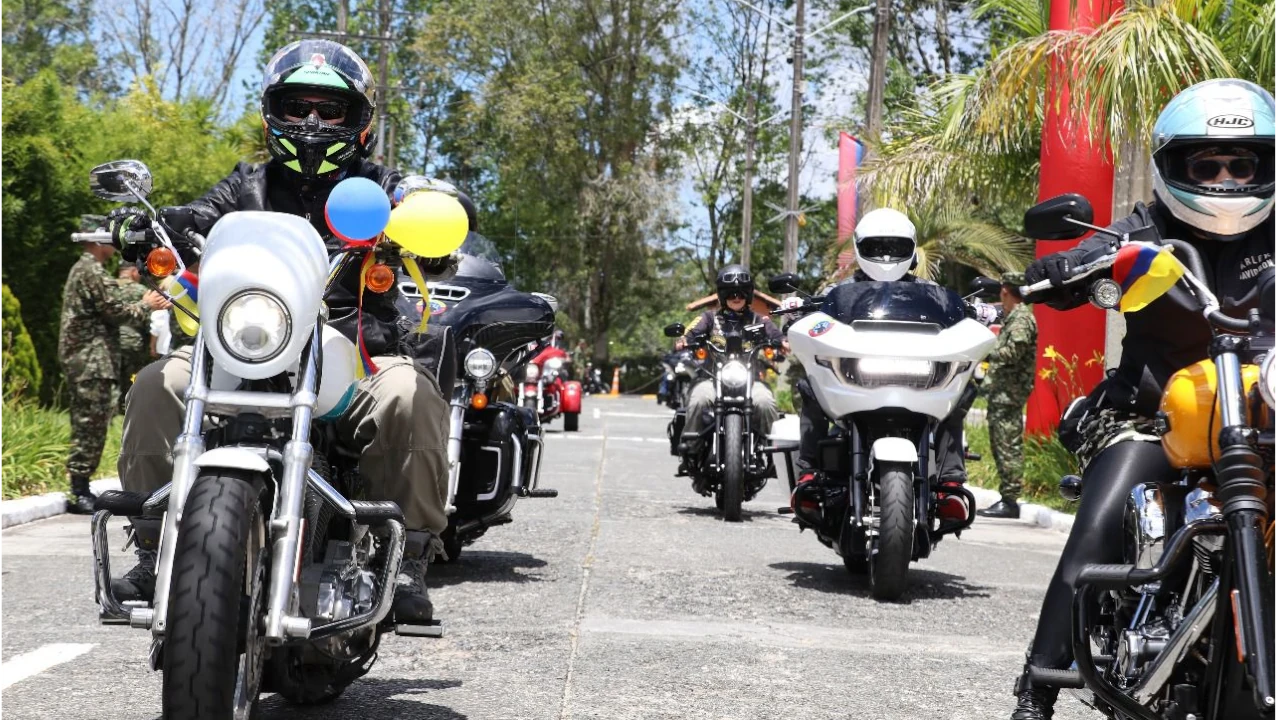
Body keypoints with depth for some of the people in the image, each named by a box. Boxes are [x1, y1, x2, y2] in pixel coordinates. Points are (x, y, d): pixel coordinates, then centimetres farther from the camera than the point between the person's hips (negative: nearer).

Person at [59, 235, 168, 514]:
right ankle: (78, 493, -9)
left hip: (80, 359, 11)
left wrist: (143, 304, 13)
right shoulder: (93, 272, -12)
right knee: (91, 426, -9)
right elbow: (117, 311, -16)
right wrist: (146, 305, 0)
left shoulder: (81, 269, 21)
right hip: (93, 360, -11)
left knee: (86, 427, 12)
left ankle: (81, 490, 15)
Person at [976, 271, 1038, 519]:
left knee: (1008, 445, -11)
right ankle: (1006, 498, 17)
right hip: (1000, 392, 11)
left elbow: (1012, 352, -20)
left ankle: (1010, 501, -11)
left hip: (1008, 393, -11)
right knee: (1001, 445, 12)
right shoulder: (1013, 317, 22)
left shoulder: (1021, 318, -10)